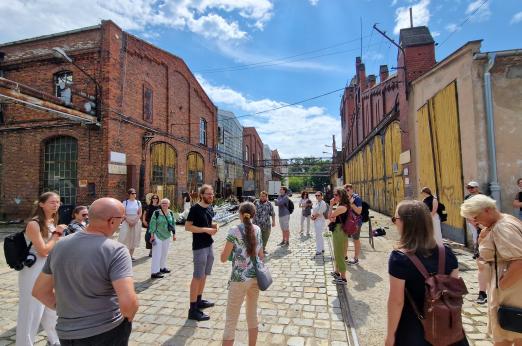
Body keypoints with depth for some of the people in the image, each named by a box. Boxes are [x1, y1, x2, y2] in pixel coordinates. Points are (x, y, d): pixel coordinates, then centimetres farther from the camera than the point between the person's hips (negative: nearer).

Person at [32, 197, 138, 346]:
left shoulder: (60, 245, -3)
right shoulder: (115, 250, -24)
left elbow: (39, 291, 7)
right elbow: (128, 303, -30)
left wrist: (64, 310, 13)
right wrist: (128, 318, -10)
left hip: (67, 334, 5)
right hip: (108, 332, -5)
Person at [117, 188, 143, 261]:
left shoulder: (138, 202, 6)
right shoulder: (125, 202, 1)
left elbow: (140, 214, 3)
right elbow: (123, 213, -4)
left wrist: (135, 221, -11)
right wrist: (129, 221, -15)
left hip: (136, 222, 2)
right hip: (127, 221, -2)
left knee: (134, 238, 5)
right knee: (125, 237, -9)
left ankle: (131, 255, 13)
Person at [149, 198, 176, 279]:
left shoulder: (171, 213, 4)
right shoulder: (156, 213, -11)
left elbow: (173, 224, 11)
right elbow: (152, 224, -10)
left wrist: (174, 234, 11)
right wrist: (152, 235, -13)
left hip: (167, 236, 5)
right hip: (158, 236, -5)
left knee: (164, 253, 15)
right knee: (157, 253, -4)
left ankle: (162, 267, 31)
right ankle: (154, 272, 1)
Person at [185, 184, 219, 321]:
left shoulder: (210, 208, 8)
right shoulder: (195, 208, -15)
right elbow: (187, 226, -17)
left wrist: (214, 225, 0)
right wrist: (206, 229, -23)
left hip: (209, 245, 8)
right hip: (199, 247, -8)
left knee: (204, 275, 18)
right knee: (197, 276, -2)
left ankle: (199, 300, 35)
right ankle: (193, 310, 8)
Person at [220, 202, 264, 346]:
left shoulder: (235, 230, -13)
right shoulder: (257, 229, 2)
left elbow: (223, 258, -8)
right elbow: (261, 256, 10)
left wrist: (229, 247, 10)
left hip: (239, 278, -5)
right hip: (255, 277, 5)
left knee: (231, 320, 9)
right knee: (252, 315, 22)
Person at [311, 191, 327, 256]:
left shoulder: (323, 203, -15)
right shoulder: (317, 203, 14)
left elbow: (319, 213, -19)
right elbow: (313, 210, 16)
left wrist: (314, 217, -6)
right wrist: (313, 216, -4)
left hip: (320, 221, -10)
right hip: (316, 221, 10)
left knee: (318, 236, -7)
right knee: (320, 236, 16)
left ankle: (319, 251, 1)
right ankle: (322, 249, 26)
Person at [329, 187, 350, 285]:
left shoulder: (342, 207, -21)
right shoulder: (339, 205, 9)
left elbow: (330, 216, -17)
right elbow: (331, 218, 14)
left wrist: (331, 205, -13)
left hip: (340, 232, -10)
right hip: (336, 231, 10)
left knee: (339, 255, 0)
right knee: (337, 254, 23)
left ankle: (343, 278, 12)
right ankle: (337, 272, 39)